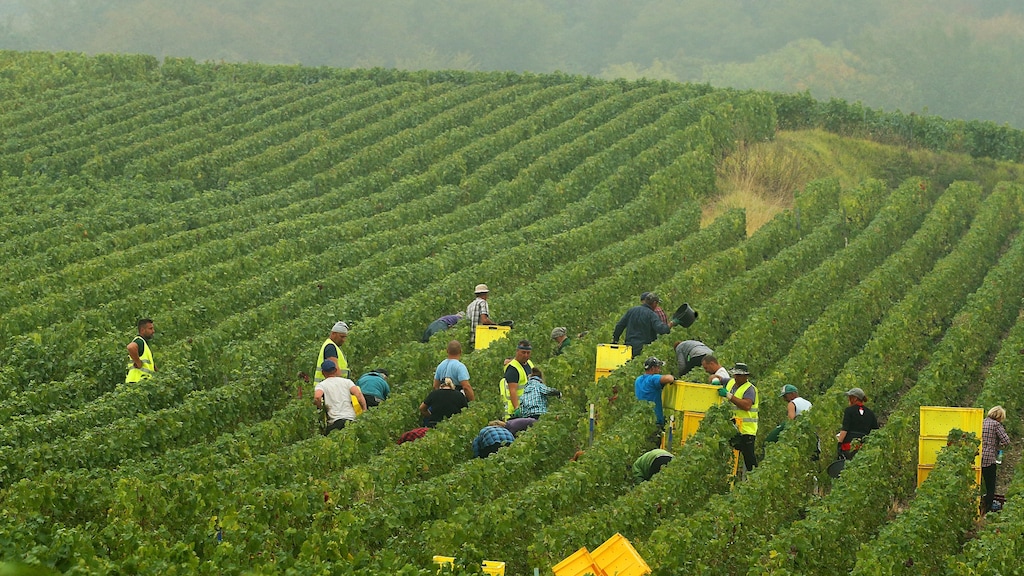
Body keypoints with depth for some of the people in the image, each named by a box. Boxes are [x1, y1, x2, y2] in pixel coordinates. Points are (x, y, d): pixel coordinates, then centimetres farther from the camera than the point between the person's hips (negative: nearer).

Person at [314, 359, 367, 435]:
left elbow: (317, 397, -12)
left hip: (335, 420, -3)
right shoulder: (347, 381, 18)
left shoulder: (321, 385, 10)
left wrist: (320, 407, 8)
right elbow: (358, 394, 2)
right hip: (351, 418, 3)